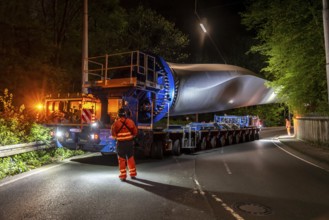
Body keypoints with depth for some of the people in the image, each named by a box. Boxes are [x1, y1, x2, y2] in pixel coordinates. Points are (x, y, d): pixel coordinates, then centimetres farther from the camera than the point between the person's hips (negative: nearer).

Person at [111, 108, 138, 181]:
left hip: (121, 143, -2)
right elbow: (135, 132, 4)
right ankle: (133, 174, 21)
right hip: (130, 142, 2)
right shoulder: (130, 121, -3)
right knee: (130, 158, 14)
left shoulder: (116, 123, -9)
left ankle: (123, 176, 8)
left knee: (121, 159, 6)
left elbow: (113, 134, -3)